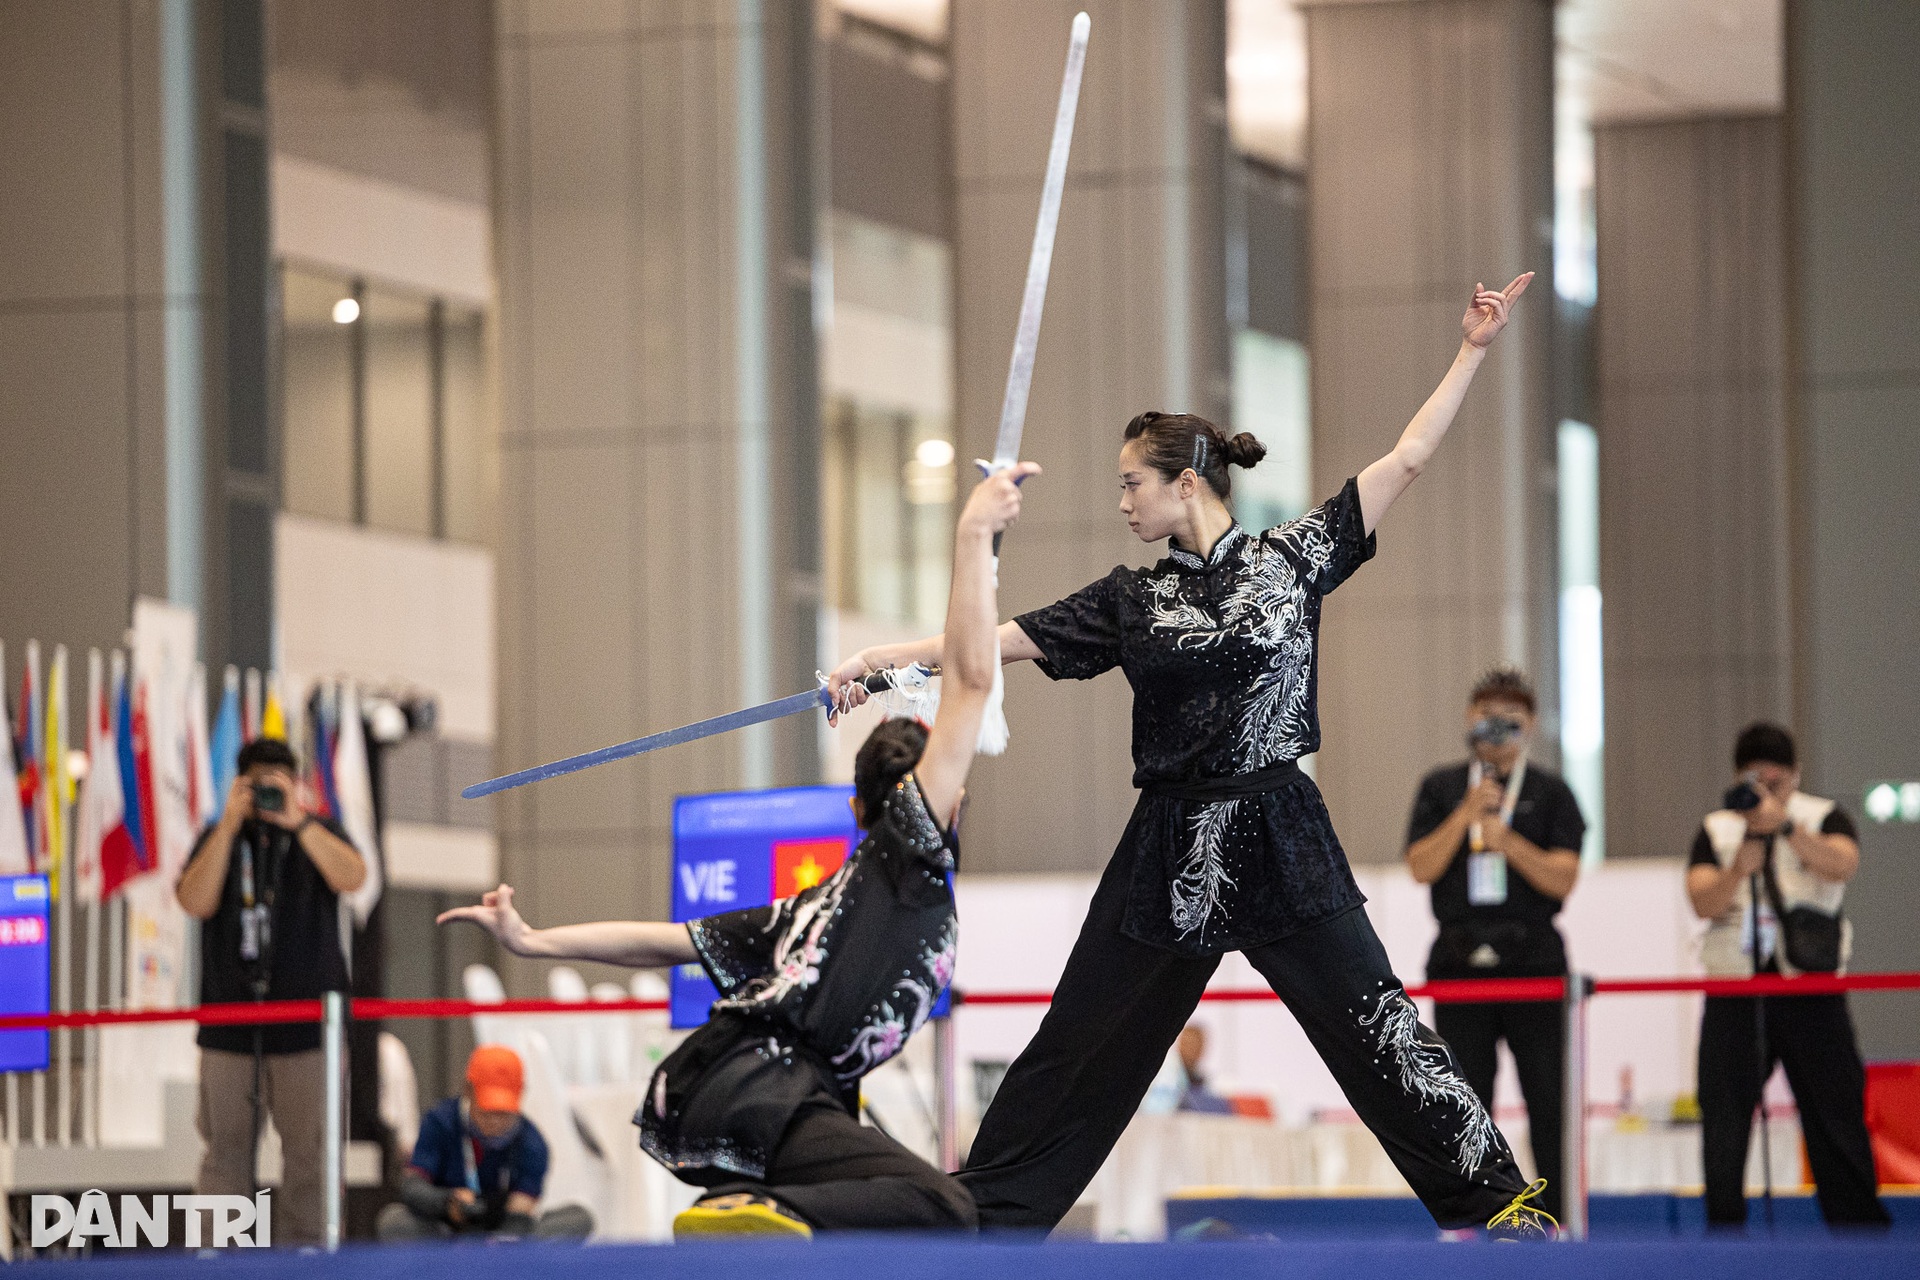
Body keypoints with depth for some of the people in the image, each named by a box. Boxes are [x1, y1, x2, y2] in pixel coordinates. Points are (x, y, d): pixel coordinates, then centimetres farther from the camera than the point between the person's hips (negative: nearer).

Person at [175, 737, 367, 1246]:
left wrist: (296, 821, -17)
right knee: (226, 1149, 0)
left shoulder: (318, 832, 9)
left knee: (308, 1150, -4)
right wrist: (230, 826, -10)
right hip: (229, 1023, 1)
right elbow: (196, 902, -7)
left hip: (306, 1024, -1)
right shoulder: (217, 838, 10)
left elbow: (351, 877, -12)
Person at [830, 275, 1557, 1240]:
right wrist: (880, 659, -2)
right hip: (1170, 850, 3)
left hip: (1279, 838, -3)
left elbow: (1405, 460, 0)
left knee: (1376, 1026, -7)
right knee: (1084, 1039, 10)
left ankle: (1493, 1201, -2)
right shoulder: (1132, 601, 8)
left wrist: (1473, 350, -4)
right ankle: (986, 1212, 18)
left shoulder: (1291, 560, 1)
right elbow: (1006, 639, 5)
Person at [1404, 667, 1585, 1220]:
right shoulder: (1441, 789, 12)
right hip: (1461, 962, 1)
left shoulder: (1550, 792, 8)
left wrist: (1511, 843, -16)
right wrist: (1466, 813, -10)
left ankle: (1558, 1217, -2)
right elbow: (1421, 867, 0)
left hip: (1534, 962, -1)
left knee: (1547, 1100, -4)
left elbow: (1563, 879, -2)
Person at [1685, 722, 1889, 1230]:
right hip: (1733, 993, 1)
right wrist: (1738, 870, -26)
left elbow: (1842, 865, -19)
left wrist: (1785, 826, -32)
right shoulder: (1716, 830, 8)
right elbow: (1703, 903, -6)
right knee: (1723, 1123, -2)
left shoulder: (1823, 818, 3)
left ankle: (1860, 1225, 3)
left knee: (1836, 1114, -2)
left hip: (1811, 993, -1)